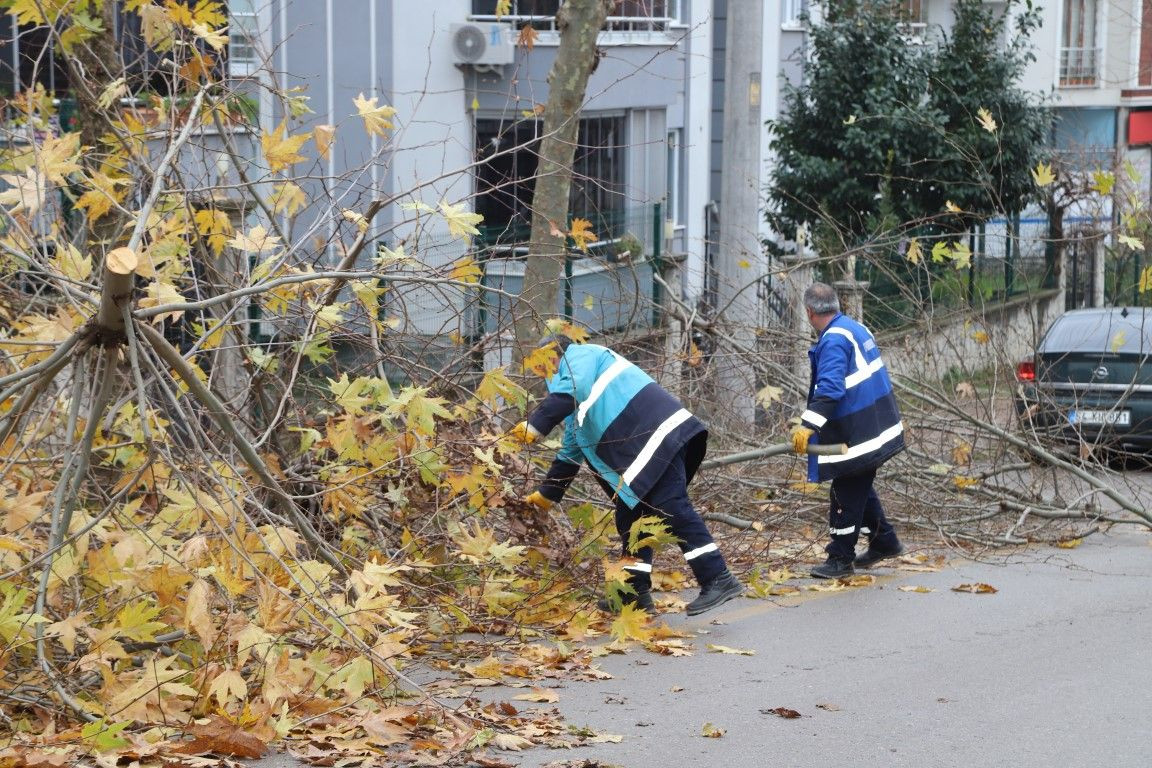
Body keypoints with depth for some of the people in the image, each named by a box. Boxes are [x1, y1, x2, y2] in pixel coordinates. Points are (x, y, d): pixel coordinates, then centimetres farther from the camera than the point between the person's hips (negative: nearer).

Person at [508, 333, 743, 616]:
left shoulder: (579, 355, 6)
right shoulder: (576, 409, 35)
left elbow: (573, 389, -18)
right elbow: (570, 455, 39)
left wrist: (536, 425, -21)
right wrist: (544, 496, 40)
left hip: (658, 434, -10)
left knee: (672, 508, -17)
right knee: (630, 517, 11)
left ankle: (718, 580, -22)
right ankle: (637, 593, 13)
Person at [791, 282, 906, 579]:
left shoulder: (834, 340, -19)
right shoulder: (855, 329, 12)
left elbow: (829, 389, -31)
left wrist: (807, 425, -35)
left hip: (858, 435, -10)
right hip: (877, 428, 10)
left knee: (846, 494, -2)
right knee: (859, 487, 22)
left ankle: (841, 559, 4)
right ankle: (884, 540, 30)